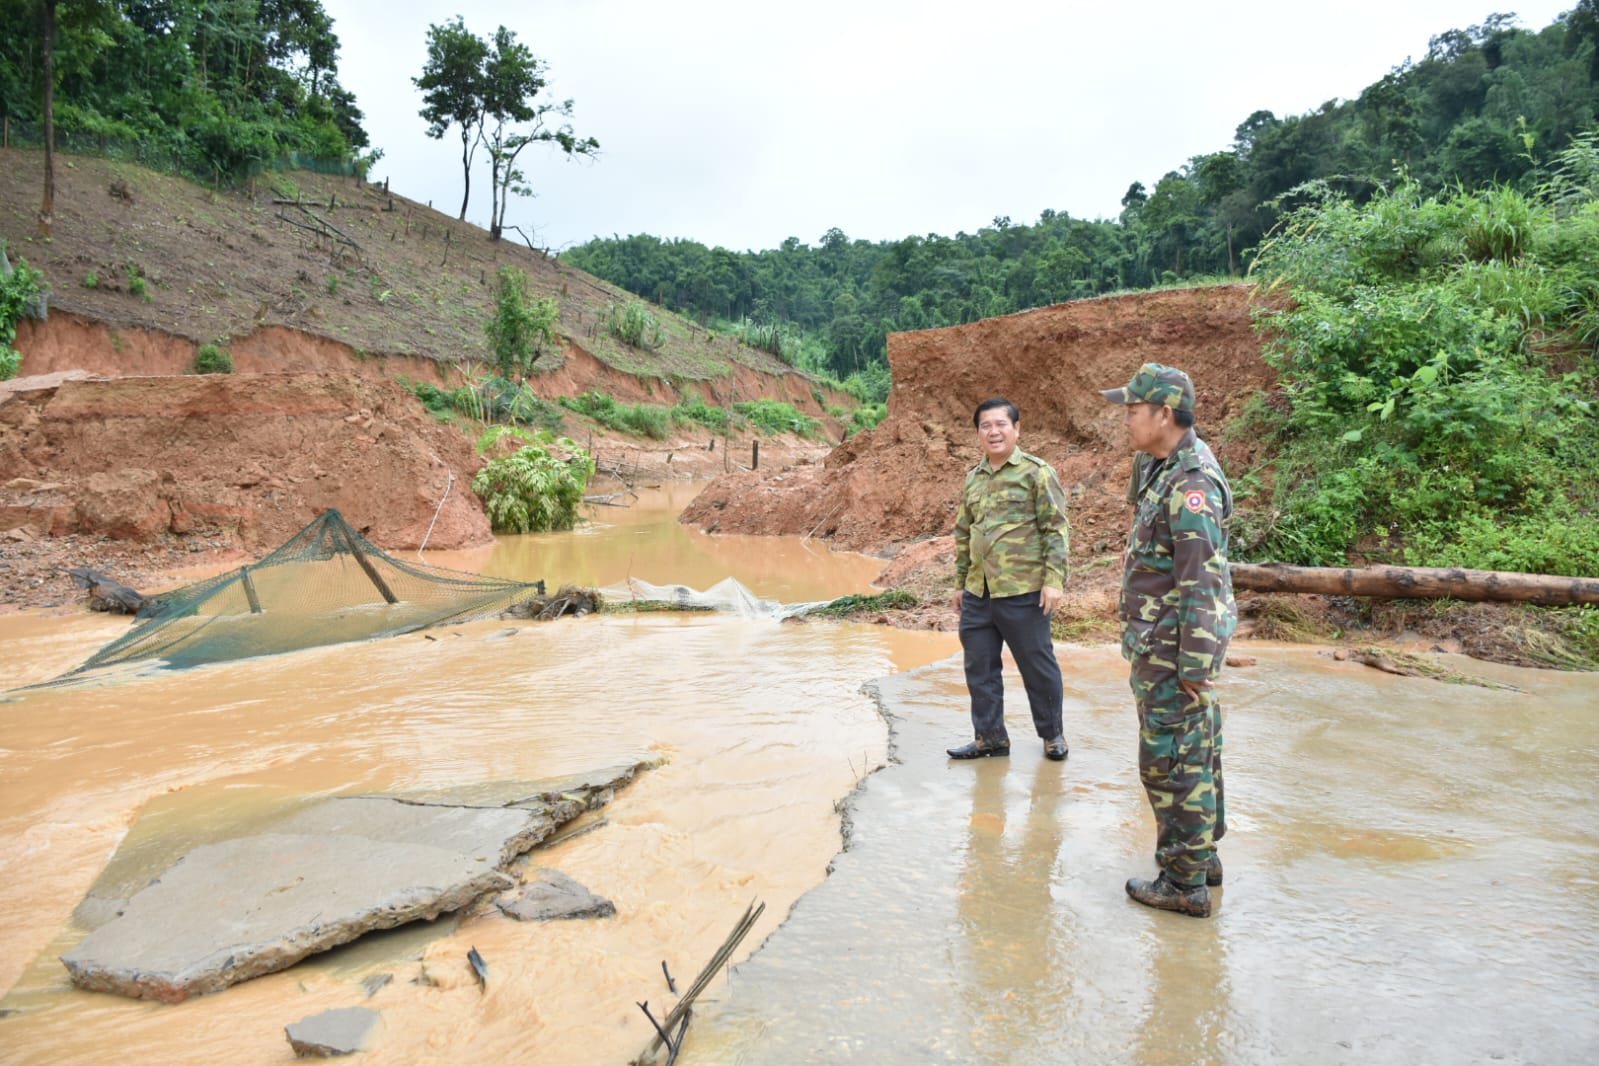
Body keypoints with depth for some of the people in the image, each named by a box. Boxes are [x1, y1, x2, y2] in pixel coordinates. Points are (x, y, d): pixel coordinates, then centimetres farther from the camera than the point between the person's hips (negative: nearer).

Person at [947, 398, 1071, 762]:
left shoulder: (1037, 472, -6)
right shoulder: (973, 478, 13)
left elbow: (1056, 529, -9)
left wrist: (1054, 580, -15)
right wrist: (960, 583, 19)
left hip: (1023, 592, -6)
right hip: (978, 594, 6)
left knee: (1038, 666, 7)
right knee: (979, 668, 11)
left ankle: (1052, 735, 25)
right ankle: (990, 737, 25)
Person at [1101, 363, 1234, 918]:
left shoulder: (1190, 484, -21)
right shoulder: (1169, 469, 11)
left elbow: (1203, 584, -23)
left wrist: (1196, 665, -21)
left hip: (1173, 650, -10)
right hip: (1166, 646, 10)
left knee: (1171, 761, 0)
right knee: (1195, 754, 19)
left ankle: (1184, 882, 11)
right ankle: (1202, 856, 32)